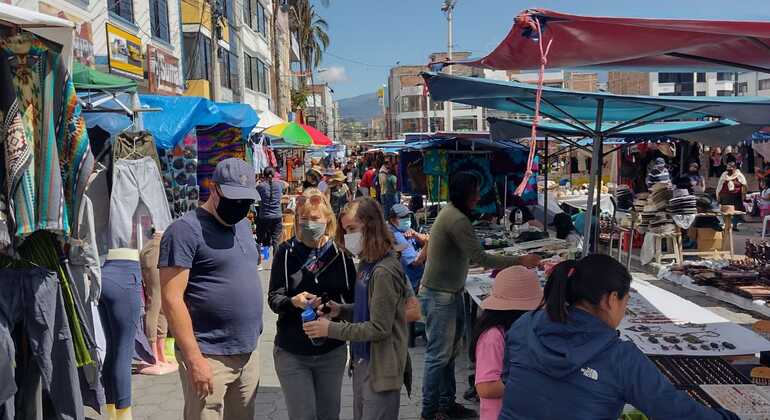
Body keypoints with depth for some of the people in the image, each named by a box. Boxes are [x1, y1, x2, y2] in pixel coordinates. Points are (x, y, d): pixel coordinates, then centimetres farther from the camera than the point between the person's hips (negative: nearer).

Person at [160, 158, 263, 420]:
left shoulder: (243, 225, 12)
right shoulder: (186, 230, -12)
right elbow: (171, 298, -17)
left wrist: (251, 340, 16)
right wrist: (194, 359, -19)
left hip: (249, 353, 7)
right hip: (209, 357, -7)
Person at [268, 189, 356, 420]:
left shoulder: (340, 253, -3)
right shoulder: (286, 252, -5)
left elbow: (353, 297, 2)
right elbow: (273, 299, -6)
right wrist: (293, 301, -26)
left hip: (332, 351, 1)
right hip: (292, 353, -1)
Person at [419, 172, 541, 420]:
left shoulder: (451, 213, 11)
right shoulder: (457, 220, -21)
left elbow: (467, 255, 18)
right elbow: (480, 257, -22)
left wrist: (497, 266, 10)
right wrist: (520, 261, -16)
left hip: (450, 293, 10)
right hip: (439, 296, -10)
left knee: (450, 352, 16)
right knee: (439, 355, 0)